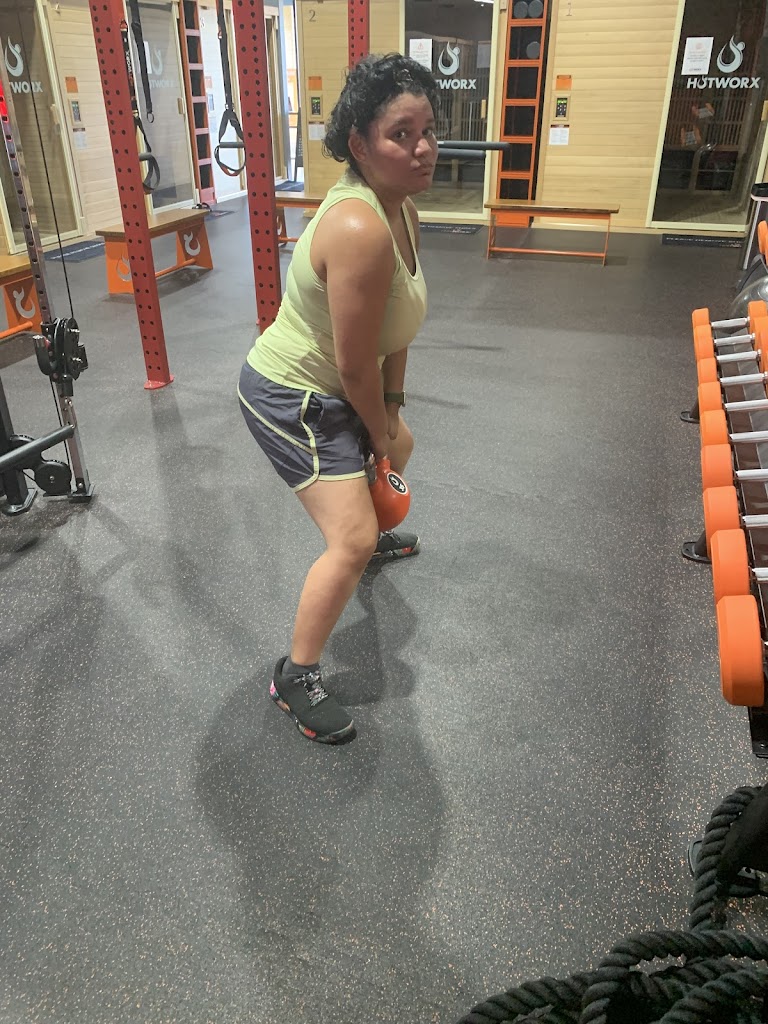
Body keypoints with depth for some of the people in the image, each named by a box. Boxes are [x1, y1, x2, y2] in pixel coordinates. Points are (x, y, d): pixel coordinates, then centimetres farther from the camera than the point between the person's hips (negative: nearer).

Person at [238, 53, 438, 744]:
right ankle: (296, 677, 2)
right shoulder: (360, 230, -32)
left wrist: (393, 413, 2)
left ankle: (372, 534, 63)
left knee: (397, 447, 33)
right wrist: (382, 433, -10)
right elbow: (356, 365, -26)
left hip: (330, 387, 10)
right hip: (290, 399, -10)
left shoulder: (402, 208, -1)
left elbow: (396, 327, 2)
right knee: (352, 543, -17)